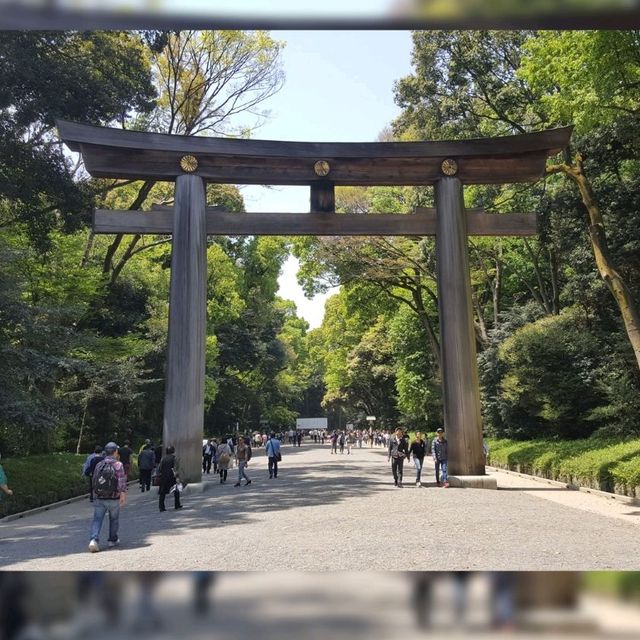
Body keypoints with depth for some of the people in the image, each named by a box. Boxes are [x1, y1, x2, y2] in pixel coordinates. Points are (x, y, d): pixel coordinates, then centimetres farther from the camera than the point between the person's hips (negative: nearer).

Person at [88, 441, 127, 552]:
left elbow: (94, 481, 15)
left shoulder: (98, 465, 7)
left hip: (99, 499, 3)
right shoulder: (118, 465, -8)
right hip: (113, 499, -3)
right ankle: (113, 540, 26)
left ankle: (94, 540, -18)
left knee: (97, 520, 1)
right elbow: (122, 481, -16)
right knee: (114, 519, 15)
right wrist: (123, 494, -14)